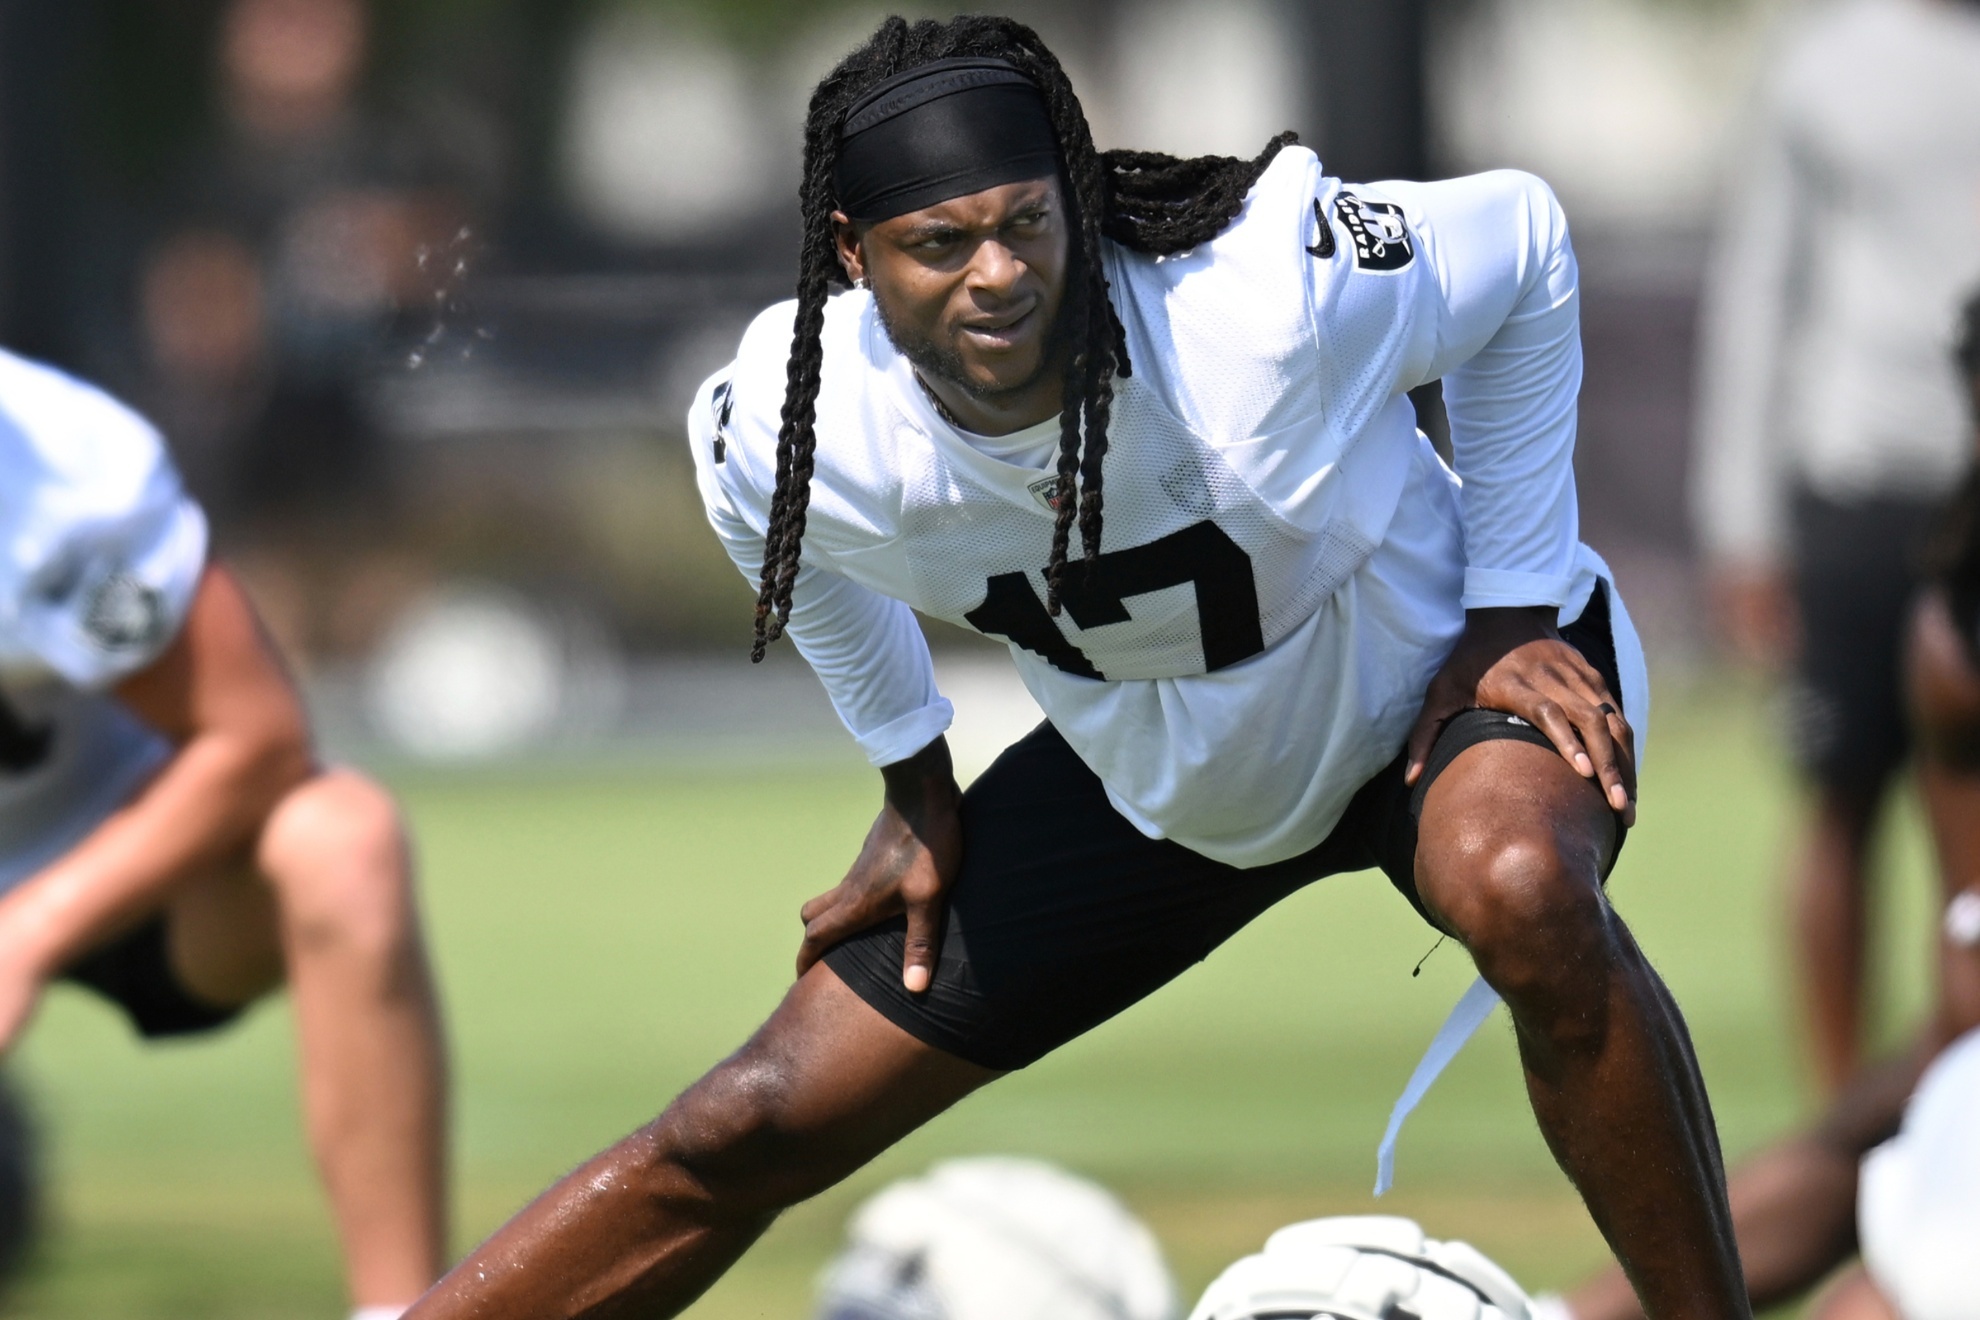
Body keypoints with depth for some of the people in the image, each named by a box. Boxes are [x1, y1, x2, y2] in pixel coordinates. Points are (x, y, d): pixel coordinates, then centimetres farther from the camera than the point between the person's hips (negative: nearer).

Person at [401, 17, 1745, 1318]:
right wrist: (914, 781, 10)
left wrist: (1514, 605, -15)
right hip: (1152, 788, 3)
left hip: (1431, 671, -3)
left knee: (1519, 889, -41)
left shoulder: (1263, 300, -37)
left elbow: (1523, 239, -16)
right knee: (746, 1137, 0)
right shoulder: (788, 433, -25)